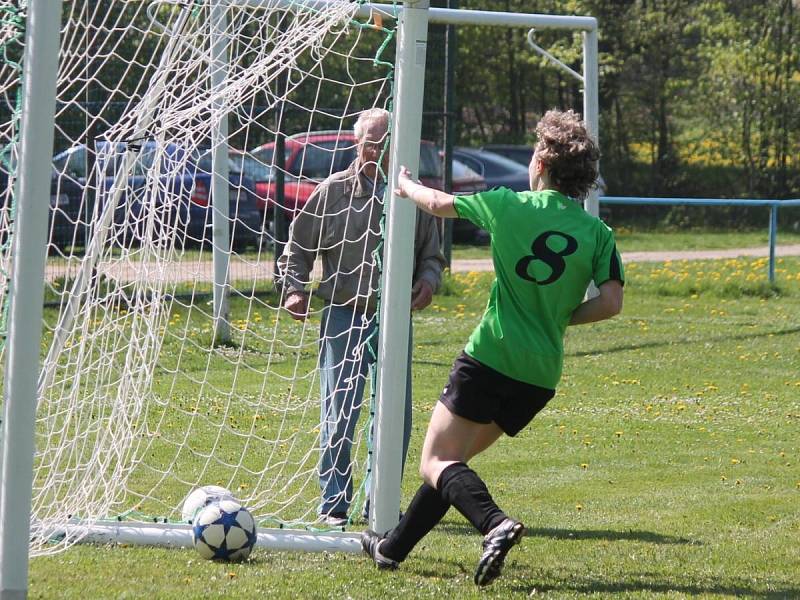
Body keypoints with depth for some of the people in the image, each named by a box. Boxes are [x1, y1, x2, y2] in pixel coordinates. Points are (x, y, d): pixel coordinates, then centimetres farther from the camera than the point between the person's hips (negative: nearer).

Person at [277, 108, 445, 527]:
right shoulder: (333, 192, 0)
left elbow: (431, 253, 18)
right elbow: (297, 247, 8)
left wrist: (429, 280, -3)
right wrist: (294, 290, -7)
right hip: (344, 316, -2)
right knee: (338, 414, -3)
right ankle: (334, 505, 6)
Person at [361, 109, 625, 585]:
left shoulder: (510, 206, -5)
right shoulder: (598, 233, 2)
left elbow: (439, 204, 8)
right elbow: (611, 302, -6)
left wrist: (405, 185, 29)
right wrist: (562, 316, 12)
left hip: (491, 356, -5)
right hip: (543, 372, 5)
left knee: (436, 464, -5)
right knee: (455, 457, 20)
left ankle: (495, 524, -32)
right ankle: (393, 548, 27)